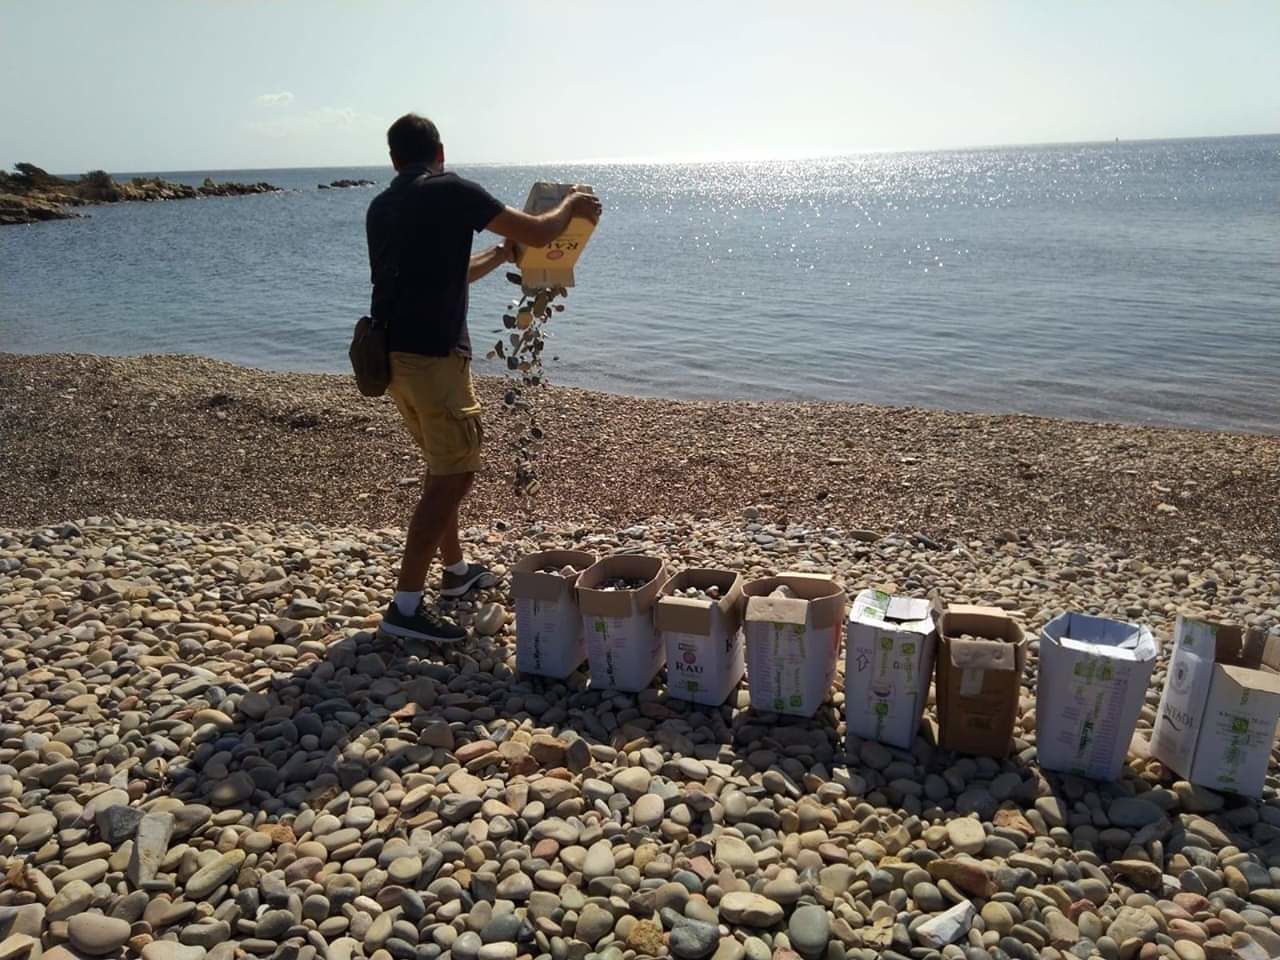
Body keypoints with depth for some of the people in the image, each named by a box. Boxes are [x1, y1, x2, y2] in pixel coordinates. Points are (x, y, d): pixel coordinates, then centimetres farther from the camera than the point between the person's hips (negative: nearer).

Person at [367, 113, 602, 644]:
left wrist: (499, 255, 37)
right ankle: (405, 606, -5)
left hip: (389, 351, 9)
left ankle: (456, 571, 34)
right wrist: (571, 205, 16)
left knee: (443, 461, 22)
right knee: (453, 475, -4)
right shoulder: (451, 190, -5)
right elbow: (537, 234, -4)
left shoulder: (380, 207, 18)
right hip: (432, 354, -9)